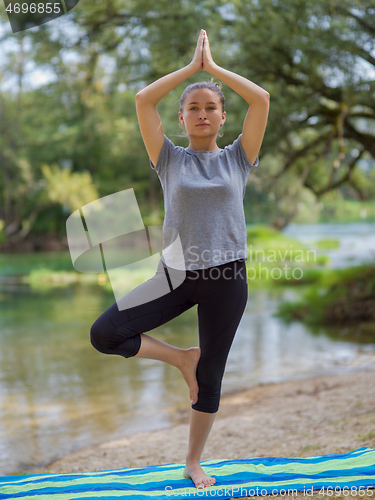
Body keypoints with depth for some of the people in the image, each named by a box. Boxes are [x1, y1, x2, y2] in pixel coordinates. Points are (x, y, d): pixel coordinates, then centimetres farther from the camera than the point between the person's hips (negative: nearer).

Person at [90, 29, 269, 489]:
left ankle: (193, 462, 26)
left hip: (226, 277, 0)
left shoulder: (237, 158, 6)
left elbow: (261, 99, -3)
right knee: (104, 335, -15)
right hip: (176, 273, 0)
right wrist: (192, 66, 1)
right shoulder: (170, 159, 5)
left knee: (211, 374, 7)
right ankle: (180, 358, 8)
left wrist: (214, 67, 4)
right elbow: (143, 100, -4)